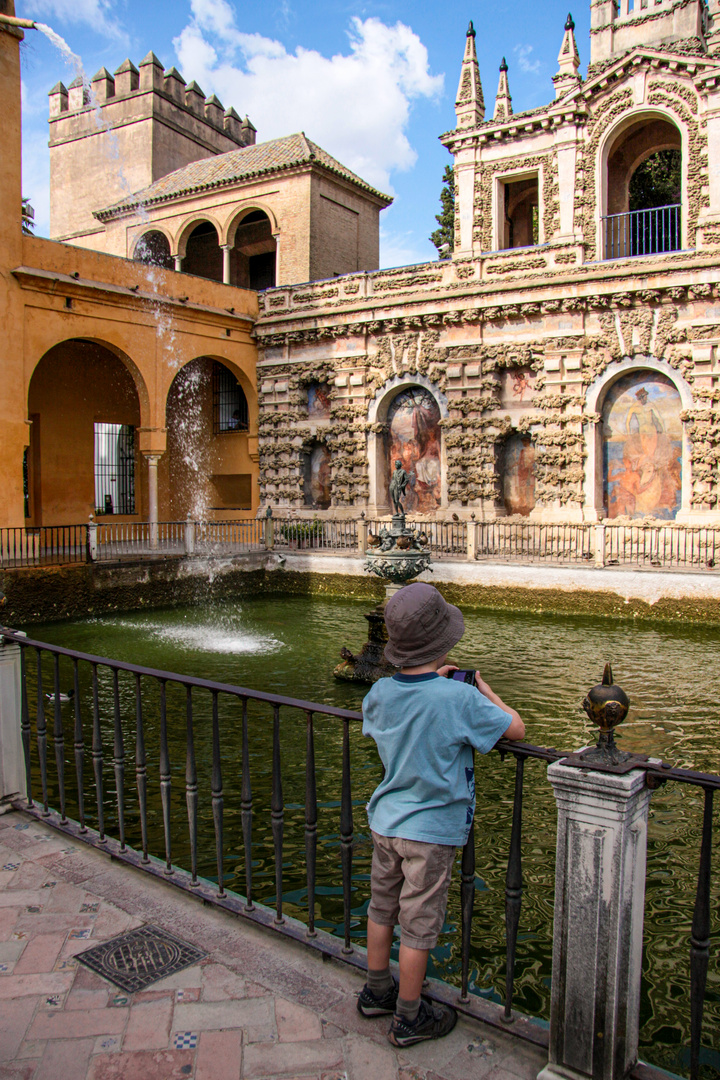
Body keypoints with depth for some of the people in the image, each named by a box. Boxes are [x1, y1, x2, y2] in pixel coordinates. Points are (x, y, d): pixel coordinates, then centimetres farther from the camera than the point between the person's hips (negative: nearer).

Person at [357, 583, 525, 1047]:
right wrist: (483, 688, 2)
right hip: (431, 832, -5)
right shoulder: (459, 699, -24)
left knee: (383, 909, 21)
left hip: (386, 821, 6)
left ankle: (377, 991, 41)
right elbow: (517, 728, -11)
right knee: (419, 926, 10)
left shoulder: (381, 692, -7)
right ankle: (409, 1018, 27)